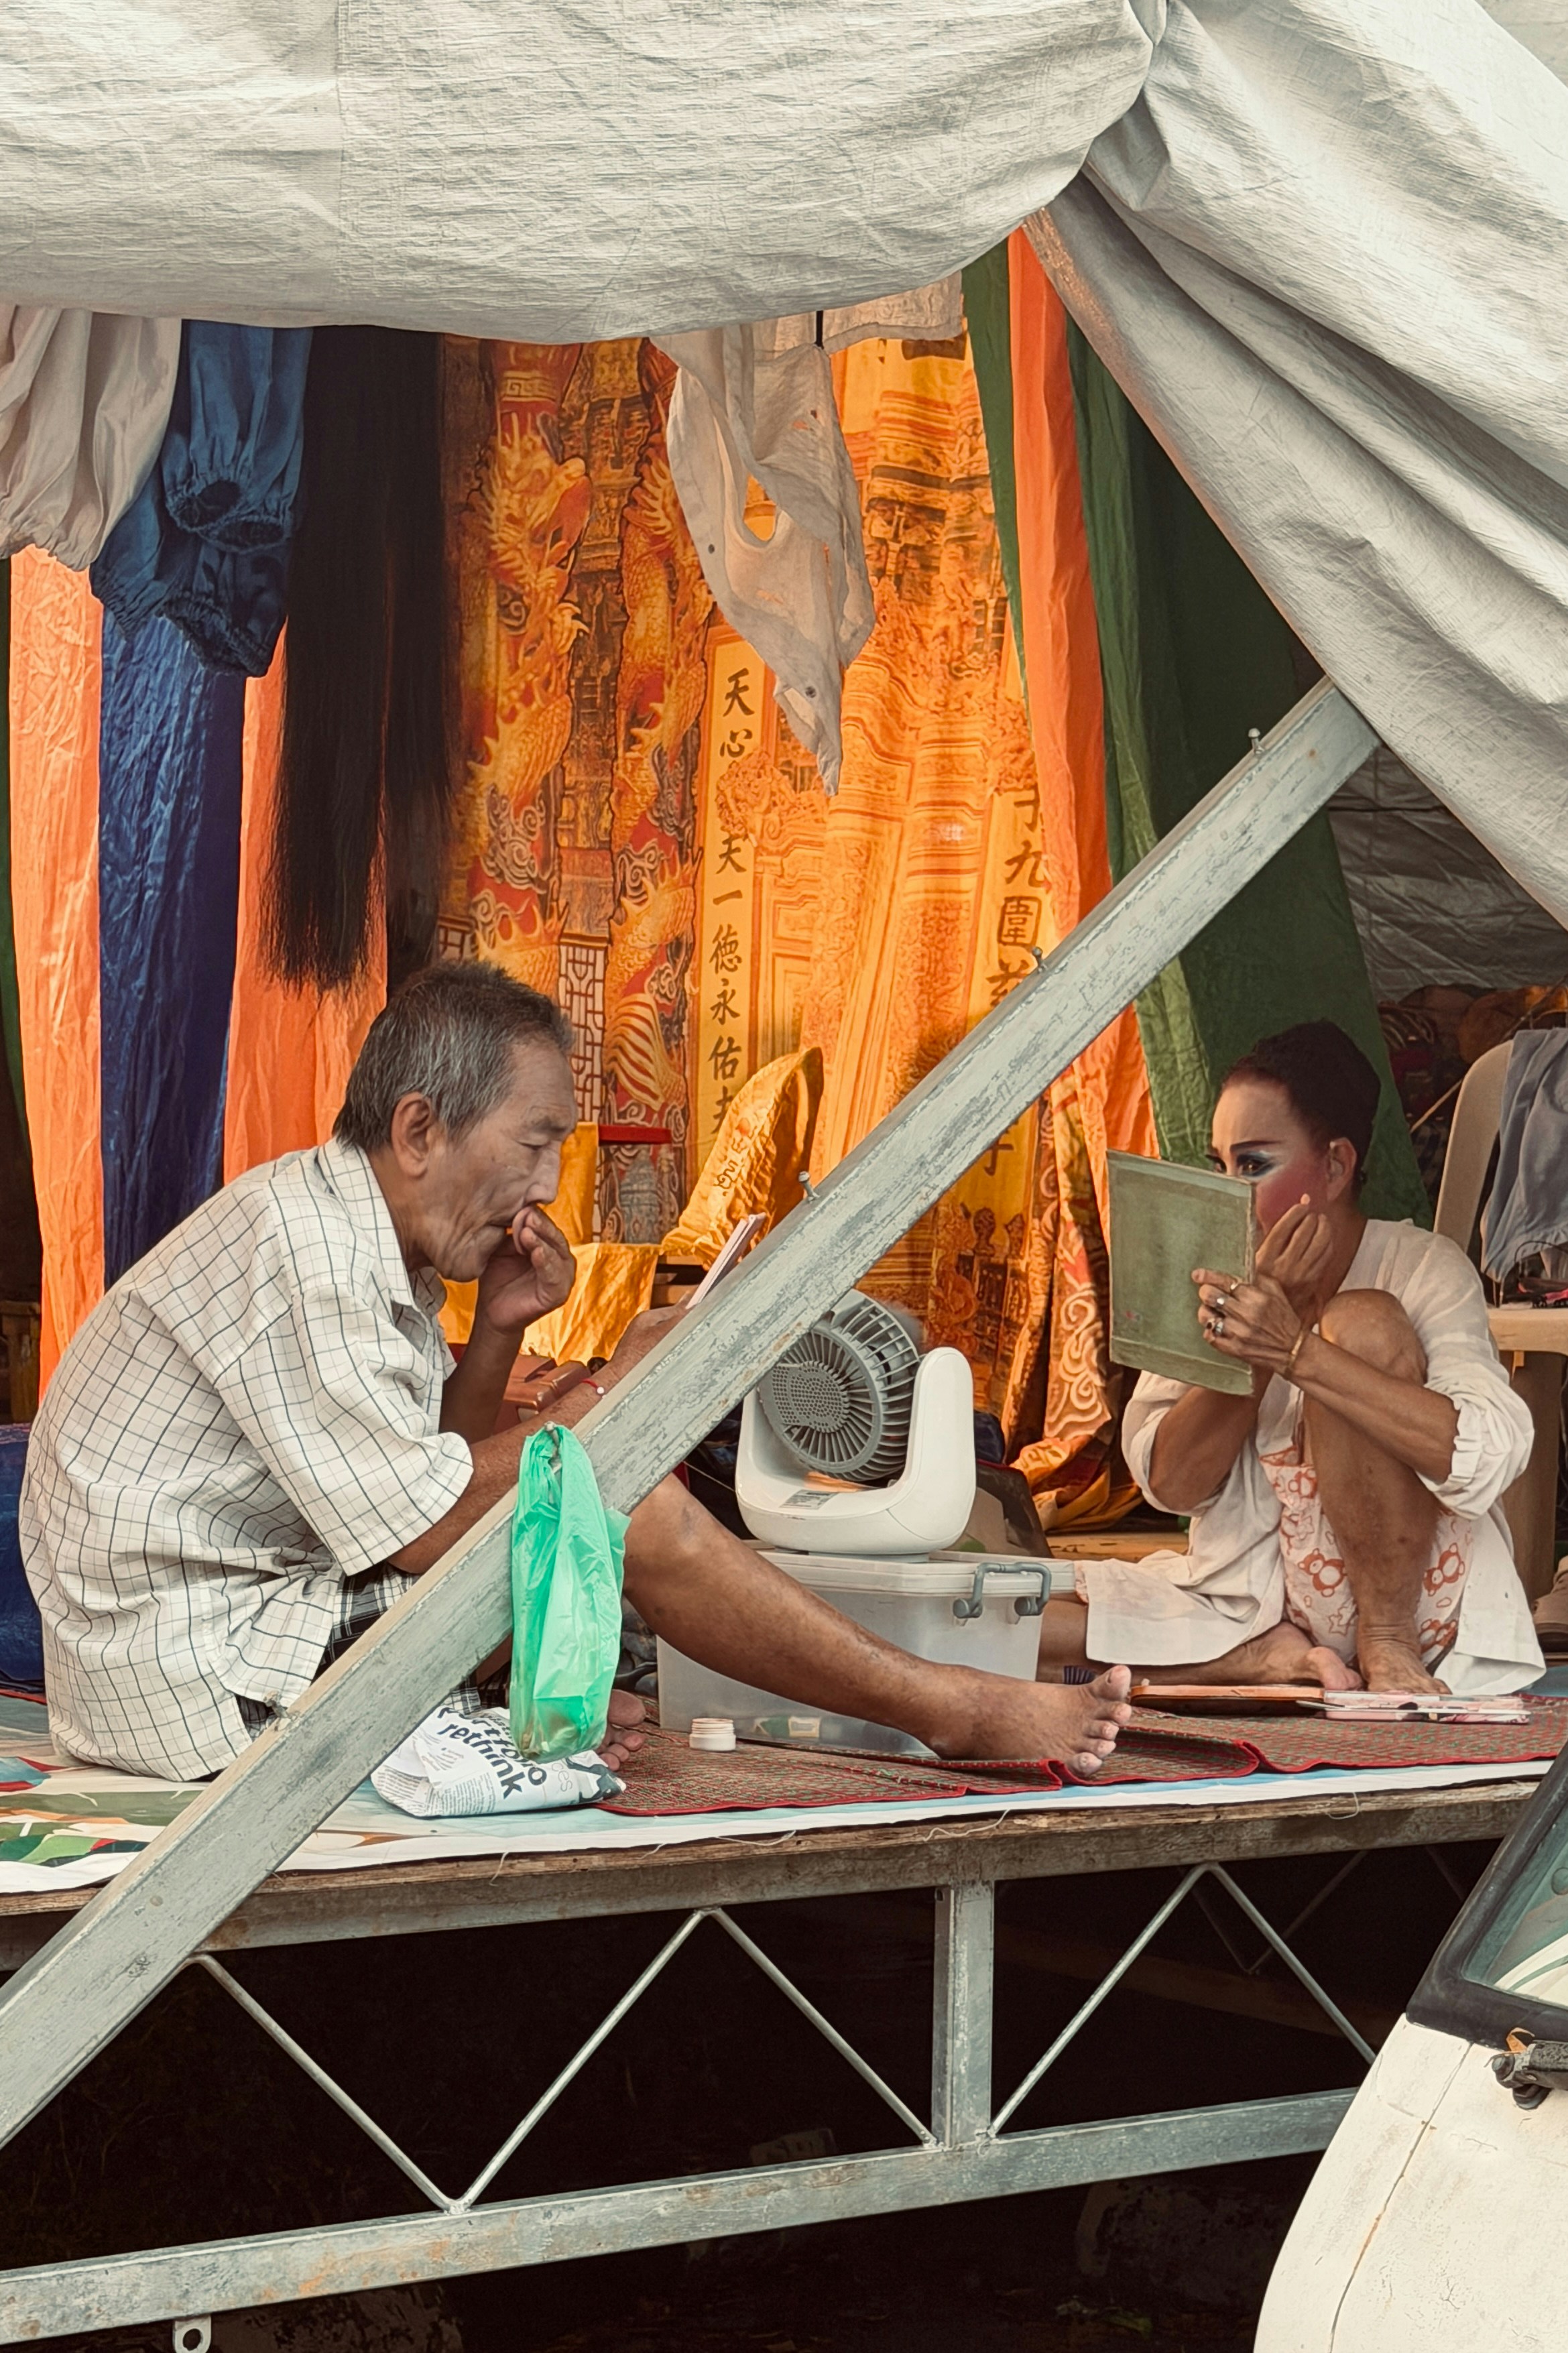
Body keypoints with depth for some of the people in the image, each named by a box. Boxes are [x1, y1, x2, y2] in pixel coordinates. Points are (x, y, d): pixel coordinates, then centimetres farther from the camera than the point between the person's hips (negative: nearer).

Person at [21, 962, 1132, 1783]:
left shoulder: (361, 1242, 12)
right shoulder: (299, 1250, -20)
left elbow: (427, 1476, 15)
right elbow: (426, 1530, -22)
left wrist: (497, 1333, 0)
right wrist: (609, 1400, -12)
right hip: (194, 1669, -10)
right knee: (622, 1501, -16)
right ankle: (949, 1710, -7)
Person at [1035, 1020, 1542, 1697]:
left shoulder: (1424, 1269, -7)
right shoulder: (1212, 1281, 6)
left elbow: (1487, 1456, -26)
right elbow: (1171, 1484, -6)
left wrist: (1294, 1349, -34)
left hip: (1410, 1588, -4)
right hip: (1252, 1601, 4)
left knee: (1363, 1323, -25)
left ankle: (1387, 1643, -16)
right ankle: (1268, 1658, -14)